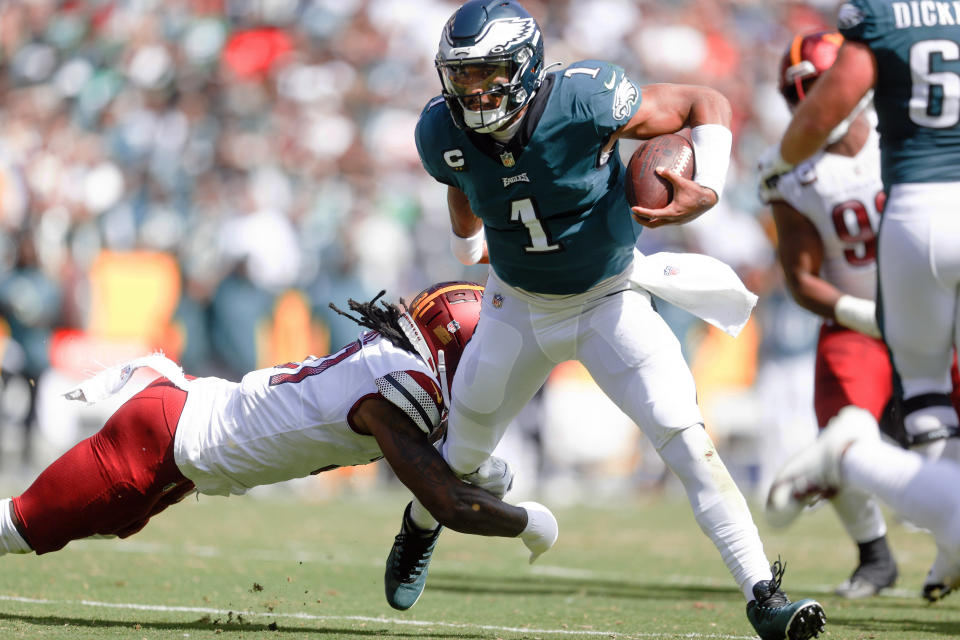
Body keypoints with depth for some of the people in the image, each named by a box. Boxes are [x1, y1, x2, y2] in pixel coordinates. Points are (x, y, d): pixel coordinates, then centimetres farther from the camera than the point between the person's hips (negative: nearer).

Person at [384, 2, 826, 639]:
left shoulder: (584, 102, -30)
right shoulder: (445, 132, -18)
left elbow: (707, 104, -18)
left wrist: (706, 189, -36)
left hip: (609, 300, -3)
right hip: (518, 308, 3)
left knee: (688, 441, -17)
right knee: (465, 453, 17)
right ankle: (422, 524, 52)